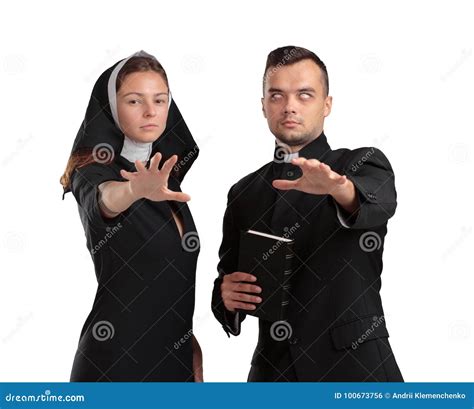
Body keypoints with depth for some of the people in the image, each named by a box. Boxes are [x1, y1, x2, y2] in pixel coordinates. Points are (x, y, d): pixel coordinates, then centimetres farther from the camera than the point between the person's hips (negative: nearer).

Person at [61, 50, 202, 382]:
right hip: (117, 358, -6)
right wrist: (137, 190, -56)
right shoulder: (93, 173, -11)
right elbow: (101, 199, -36)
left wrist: (194, 342, 5)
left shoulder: (166, 175, 7)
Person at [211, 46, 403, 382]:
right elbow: (228, 279, 12)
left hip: (356, 369, -3)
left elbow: (378, 202, -27)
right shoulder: (243, 194, 6)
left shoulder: (363, 164, -4)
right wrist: (227, 298, -10)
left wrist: (340, 188, -48)